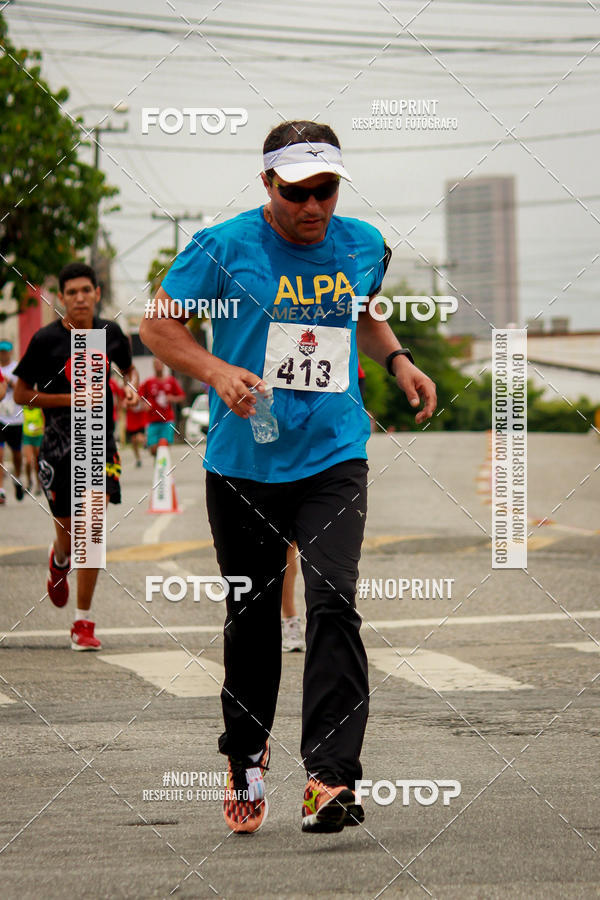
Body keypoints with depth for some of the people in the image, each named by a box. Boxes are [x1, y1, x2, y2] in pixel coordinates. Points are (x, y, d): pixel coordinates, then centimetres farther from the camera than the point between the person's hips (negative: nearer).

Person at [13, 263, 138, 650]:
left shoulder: (110, 333, 2)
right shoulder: (46, 339, -7)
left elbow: (129, 368, 23)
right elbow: (21, 394, -2)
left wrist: (132, 387, -1)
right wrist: (71, 399, -13)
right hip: (59, 447, -1)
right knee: (69, 535, 9)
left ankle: (84, 623, -5)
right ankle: (59, 564, 49)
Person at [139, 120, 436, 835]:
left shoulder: (363, 246, 5)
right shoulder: (224, 247, -6)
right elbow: (157, 325, -1)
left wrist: (397, 360, 8)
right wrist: (217, 371, -17)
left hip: (333, 459, 1)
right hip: (243, 464, -1)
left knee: (333, 602, -17)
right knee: (252, 616, 11)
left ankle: (331, 776, -20)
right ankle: (245, 754, 34)